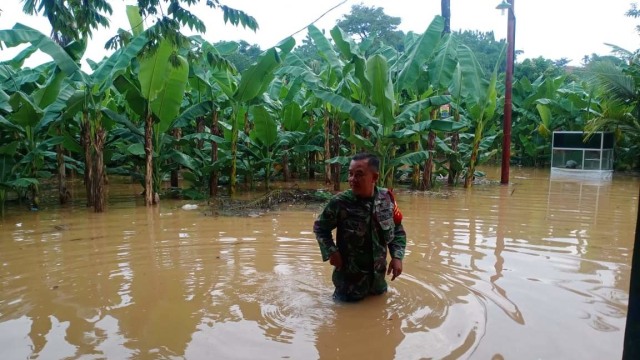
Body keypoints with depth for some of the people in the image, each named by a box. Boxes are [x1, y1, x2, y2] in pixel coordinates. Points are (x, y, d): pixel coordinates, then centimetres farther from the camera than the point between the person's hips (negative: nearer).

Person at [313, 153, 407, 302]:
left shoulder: (387, 198, -12)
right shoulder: (340, 202, -20)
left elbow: (397, 230, 2)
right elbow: (320, 227, -5)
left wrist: (397, 256, -8)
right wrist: (331, 251, -16)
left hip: (377, 274, 4)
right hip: (349, 275, -3)